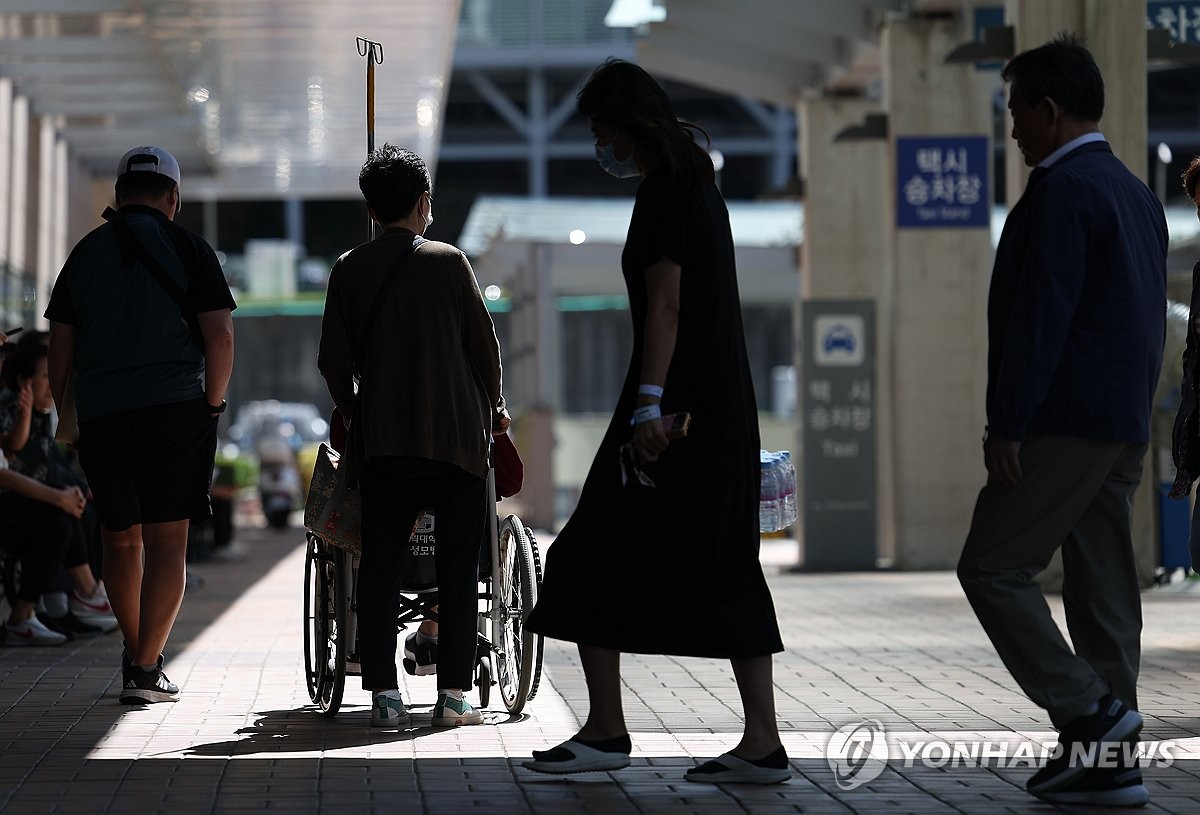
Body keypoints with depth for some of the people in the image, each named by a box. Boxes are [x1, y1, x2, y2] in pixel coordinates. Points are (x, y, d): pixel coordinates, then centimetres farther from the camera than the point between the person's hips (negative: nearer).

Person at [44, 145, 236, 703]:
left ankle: (135, 654, 24)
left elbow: (60, 344, 10)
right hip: (176, 408, -3)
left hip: (101, 415, 3)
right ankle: (146, 671, -8)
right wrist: (212, 405, 5)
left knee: (120, 540, 16)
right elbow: (219, 334, -5)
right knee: (167, 542, -2)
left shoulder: (86, 252, 12)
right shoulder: (188, 248, 3)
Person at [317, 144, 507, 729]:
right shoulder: (448, 262, -2)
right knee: (459, 569, 4)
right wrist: (494, 407, 16)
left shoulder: (349, 270, 3)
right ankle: (453, 695, 2)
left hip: (381, 439, 2)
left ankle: (384, 695, 0)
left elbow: (334, 361, 3)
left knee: (380, 567, 5)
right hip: (457, 435, -2)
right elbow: (484, 346, 1)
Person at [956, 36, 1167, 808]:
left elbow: (1041, 316, -19)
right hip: (1125, 426, 10)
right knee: (1102, 590, 9)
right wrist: (1134, 410, 21)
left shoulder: (1062, 192, -13)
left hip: (1064, 424, -10)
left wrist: (1009, 425, -18)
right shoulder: (1137, 193, 17)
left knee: (992, 569, -4)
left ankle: (1088, 711, -10)